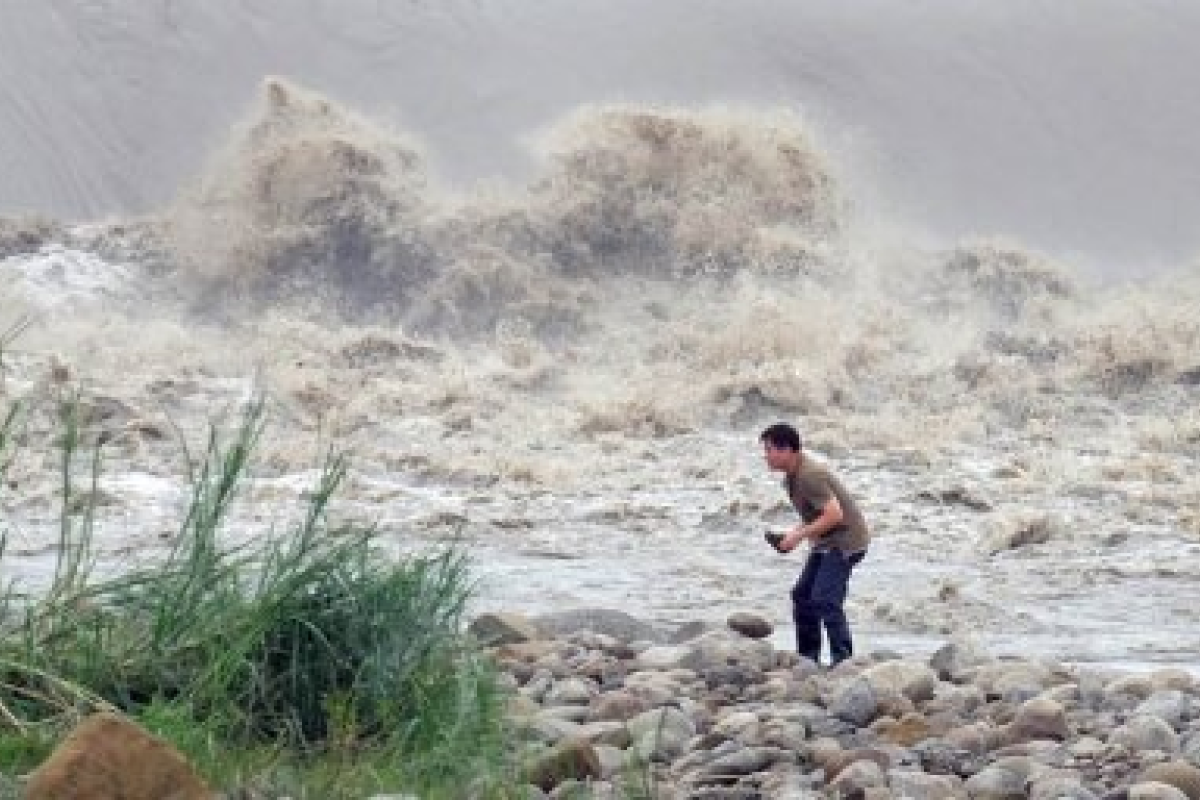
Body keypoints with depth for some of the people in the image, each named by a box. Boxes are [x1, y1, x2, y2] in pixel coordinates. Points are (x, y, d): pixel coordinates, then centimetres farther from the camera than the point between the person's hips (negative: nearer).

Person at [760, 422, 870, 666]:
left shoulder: (810, 476, -23)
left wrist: (799, 535, -23)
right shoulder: (791, 477, 9)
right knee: (802, 595, 11)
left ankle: (844, 660, -13)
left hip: (845, 541, -11)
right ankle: (807, 658, 18)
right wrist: (793, 534, 4)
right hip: (826, 543, 11)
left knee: (825, 600, -17)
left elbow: (834, 515, -28)